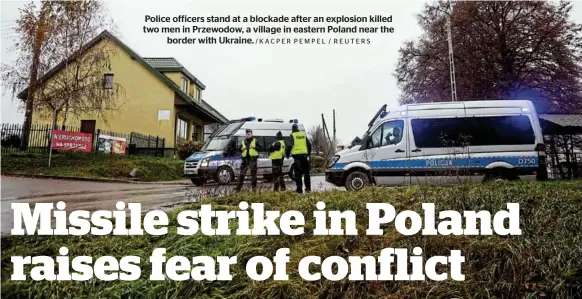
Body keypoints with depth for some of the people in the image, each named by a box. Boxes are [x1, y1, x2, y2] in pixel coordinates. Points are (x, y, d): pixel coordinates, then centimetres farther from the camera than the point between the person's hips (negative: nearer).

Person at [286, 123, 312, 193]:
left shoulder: (293, 135, -2)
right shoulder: (303, 134, 13)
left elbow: (290, 145, -11)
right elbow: (309, 144, 15)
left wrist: (288, 154, 1)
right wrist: (309, 153, 25)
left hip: (297, 155, -4)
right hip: (304, 154, 4)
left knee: (298, 173, -1)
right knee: (306, 172, 12)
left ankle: (299, 189, -4)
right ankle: (308, 188, 15)